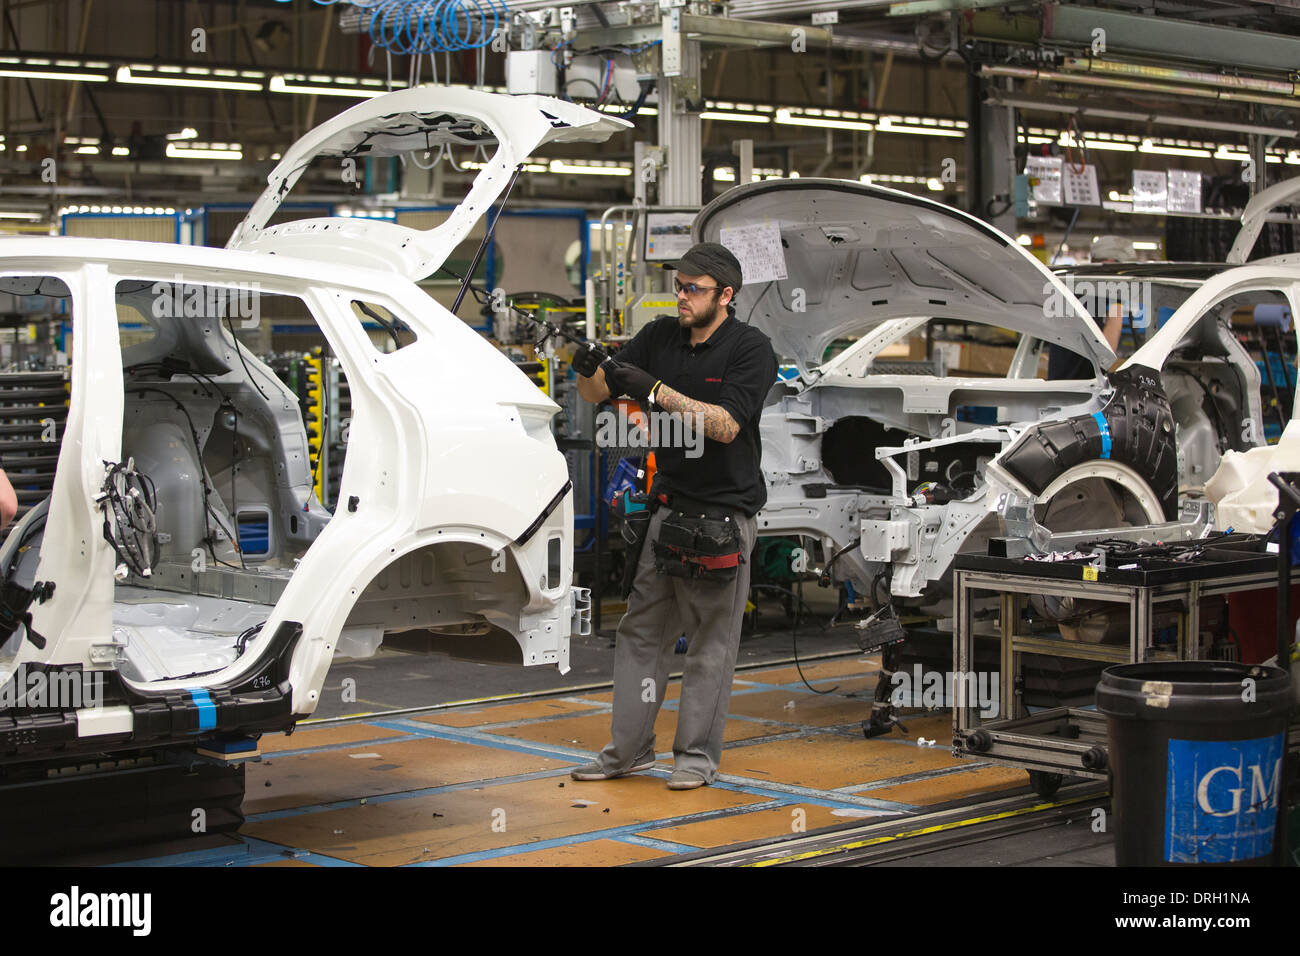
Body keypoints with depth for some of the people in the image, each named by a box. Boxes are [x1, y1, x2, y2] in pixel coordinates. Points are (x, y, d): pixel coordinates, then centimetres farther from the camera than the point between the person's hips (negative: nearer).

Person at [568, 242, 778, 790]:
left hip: (723, 513, -6)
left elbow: (724, 425, -22)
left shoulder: (751, 349, -10)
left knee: (711, 641, 1)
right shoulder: (661, 337, 6)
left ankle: (697, 755, 10)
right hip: (669, 506, 6)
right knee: (641, 631, 8)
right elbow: (596, 394, 3)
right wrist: (588, 369, -20)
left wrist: (654, 390, -28)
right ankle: (629, 749, 16)